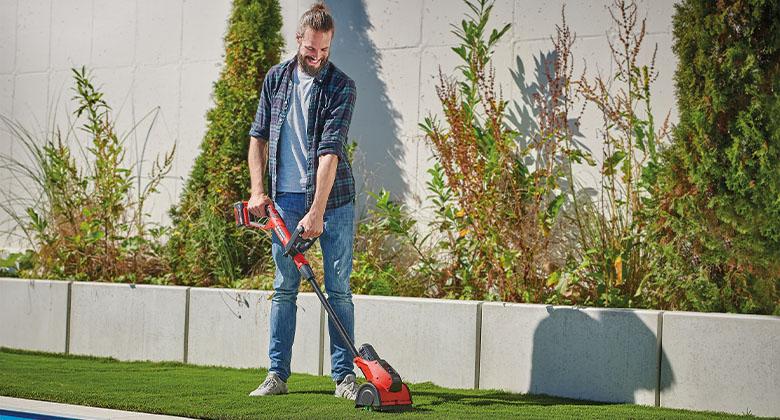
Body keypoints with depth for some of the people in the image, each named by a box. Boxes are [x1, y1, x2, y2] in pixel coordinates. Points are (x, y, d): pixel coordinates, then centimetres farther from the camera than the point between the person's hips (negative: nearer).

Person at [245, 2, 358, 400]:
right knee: (284, 287, 5)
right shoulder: (276, 78, 5)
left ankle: (344, 376, 5)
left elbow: (330, 150, -18)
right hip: (286, 197, 3)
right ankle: (277, 375, 9)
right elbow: (259, 135, 12)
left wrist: (317, 212, -24)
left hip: (332, 197, -3)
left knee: (338, 288, 0)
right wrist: (258, 190, 2)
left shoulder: (341, 86, -9)